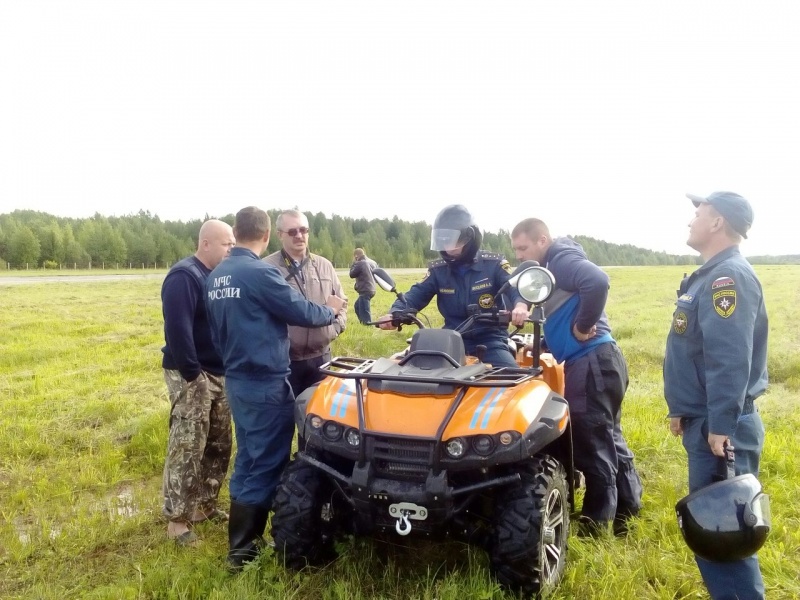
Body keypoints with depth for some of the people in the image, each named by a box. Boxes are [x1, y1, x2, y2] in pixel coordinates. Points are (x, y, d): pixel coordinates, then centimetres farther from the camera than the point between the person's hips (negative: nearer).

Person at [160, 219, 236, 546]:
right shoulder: (184, 276, -16)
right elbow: (177, 329, -24)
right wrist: (192, 374, -22)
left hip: (219, 374, 9)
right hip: (193, 375, -9)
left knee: (218, 445, 15)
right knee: (187, 448, -4)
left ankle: (206, 504, 28)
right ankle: (177, 519, 6)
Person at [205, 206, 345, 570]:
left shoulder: (215, 277, 7)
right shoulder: (261, 273, -19)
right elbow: (302, 312, -13)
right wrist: (330, 310, 7)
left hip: (236, 379, 9)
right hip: (266, 381, -8)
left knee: (249, 459, 18)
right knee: (265, 463, 2)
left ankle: (243, 539, 29)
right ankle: (242, 550, 9)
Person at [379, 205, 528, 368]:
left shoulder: (494, 264, -3)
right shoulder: (437, 270, 6)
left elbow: (515, 286, -16)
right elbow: (416, 295, -1)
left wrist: (520, 305, -43)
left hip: (489, 339, -3)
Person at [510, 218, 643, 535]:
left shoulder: (561, 258, -11)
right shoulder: (552, 267, 19)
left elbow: (597, 281, -30)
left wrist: (582, 326, -20)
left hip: (591, 362, -11)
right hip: (595, 361, 11)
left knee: (593, 450, 0)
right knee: (609, 443, 18)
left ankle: (595, 530, 12)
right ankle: (627, 515, 31)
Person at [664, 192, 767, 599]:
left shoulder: (729, 276, -17)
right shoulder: (713, 275, 15)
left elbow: (730, 359, -26)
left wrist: (721, 426, -27)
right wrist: (684, 411, 23)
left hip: (719, 429, -10)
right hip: (705, 421, 10)